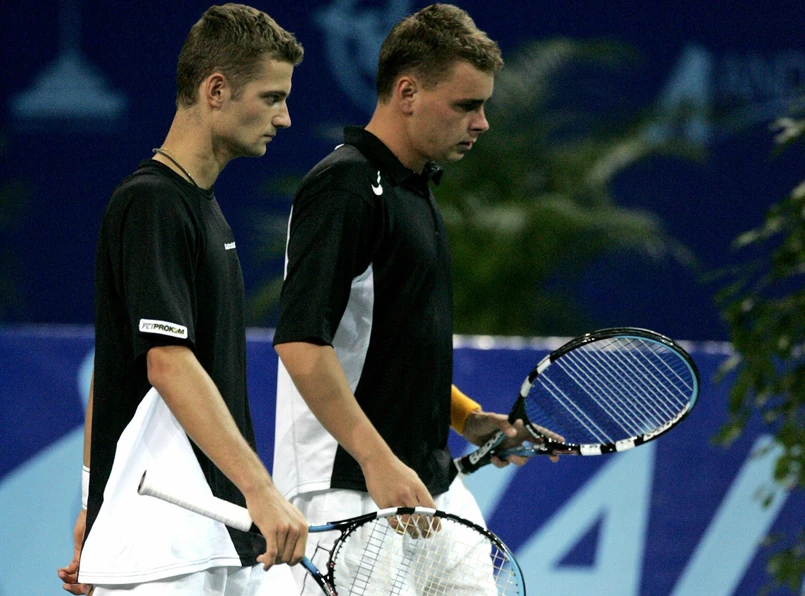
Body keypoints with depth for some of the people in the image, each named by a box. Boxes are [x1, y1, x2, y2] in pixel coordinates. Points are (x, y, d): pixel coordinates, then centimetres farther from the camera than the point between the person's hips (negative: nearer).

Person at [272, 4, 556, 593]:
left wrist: (467, 418, 14)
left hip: (429, 483, 10)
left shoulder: (416, 189, 17)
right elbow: (300, 342, -23)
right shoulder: (344, 185, -13)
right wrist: (378, 462, -27)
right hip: (349, 494, -10)